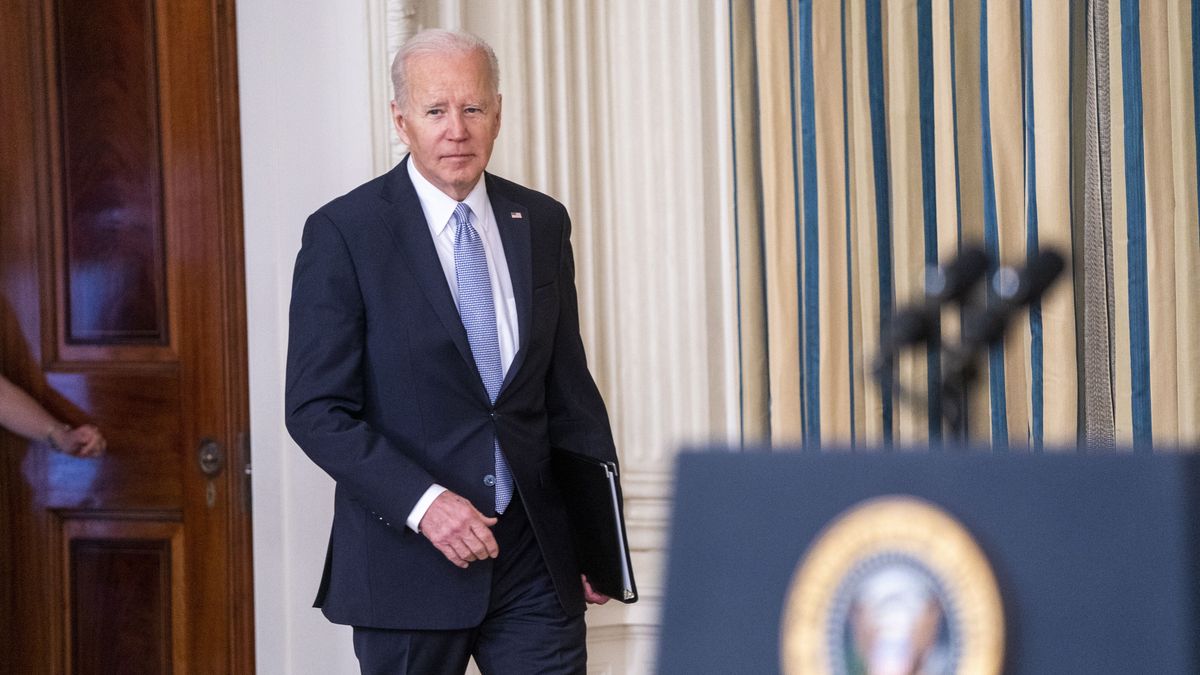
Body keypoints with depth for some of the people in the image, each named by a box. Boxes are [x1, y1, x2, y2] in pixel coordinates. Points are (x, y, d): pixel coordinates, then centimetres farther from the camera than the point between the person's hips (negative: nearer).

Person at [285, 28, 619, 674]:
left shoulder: (541, 223, 8)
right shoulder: (342, 233, -6)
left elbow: (569, 388, 12)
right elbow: (317, 410, -10)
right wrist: (423, 502, -20)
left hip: (534, 552, 3)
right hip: (407, 559, -3)